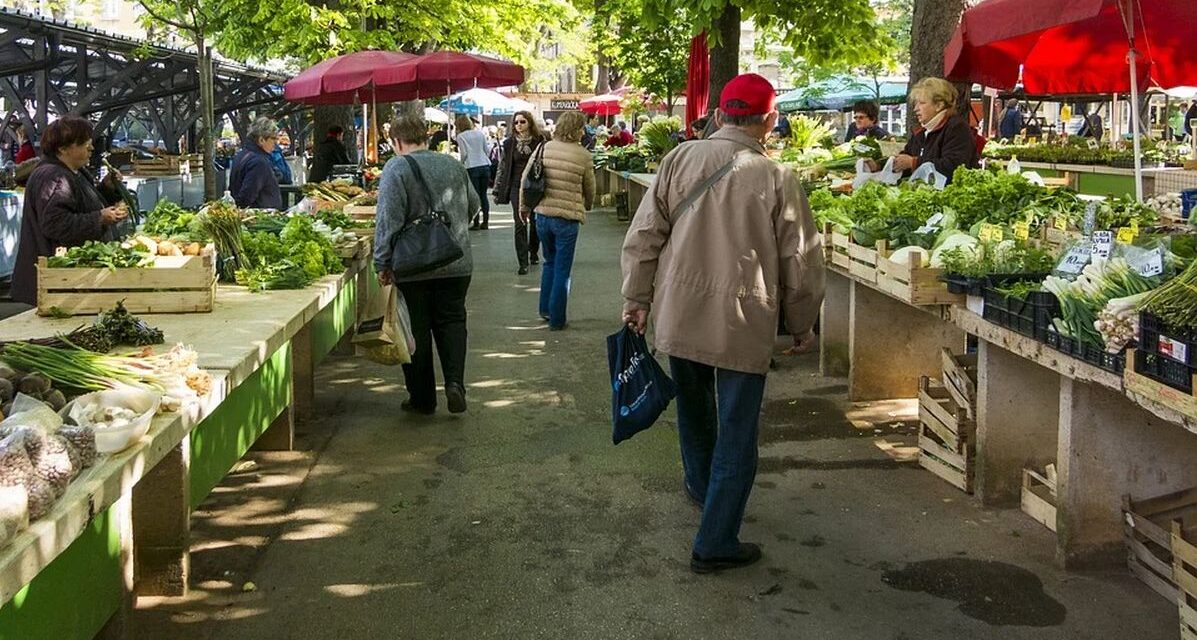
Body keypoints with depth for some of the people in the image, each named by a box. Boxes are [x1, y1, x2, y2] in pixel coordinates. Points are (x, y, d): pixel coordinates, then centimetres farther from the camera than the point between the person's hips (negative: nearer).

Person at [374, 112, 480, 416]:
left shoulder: (396, 169, -10)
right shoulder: (454, 165, 6)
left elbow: (389, 222, -15)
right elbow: (474, 206, 18)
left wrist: (382, 264, -9)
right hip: (457, 264, 4)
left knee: (417, 330, 7)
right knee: (452, 321, 15)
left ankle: (422, 399, 14)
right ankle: (455, 381, -4)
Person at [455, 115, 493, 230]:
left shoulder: (460, 136, -3)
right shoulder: (480, 133, 9)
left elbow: (464, 154, -5)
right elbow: (487, 150, 10)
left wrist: (462, 163, 12)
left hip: (472, 167, -4)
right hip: (485, 165, 4)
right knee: (483, 195, 10)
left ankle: (476, 223, 1)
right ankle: (485, 222, 10)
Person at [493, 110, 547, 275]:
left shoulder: (540, 141, -2)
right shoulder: (510, 143, 2)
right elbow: (502, 167, 6)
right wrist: (498, 190, 4)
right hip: (517, 187, 0)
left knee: (536, 221, 11)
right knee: (520, 224, -6)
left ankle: (534, 252, 36)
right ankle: (523, 262, -4)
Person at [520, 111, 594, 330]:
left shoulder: (544, 148, 0)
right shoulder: (583, 156, -8)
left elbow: (526, 178, 4)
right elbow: (589, 189, 3)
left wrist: (524, 206, 18)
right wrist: (587, 206, 25)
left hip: (542, 215, 4)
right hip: (567, 218, -4)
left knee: (550, 262, 24)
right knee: (562, 270, 7)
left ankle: (545, 308, 30)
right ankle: (556, 319, 11)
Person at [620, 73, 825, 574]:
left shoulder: (679, 160, -3)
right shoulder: (777, 179, -8)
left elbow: (643, 236, -1)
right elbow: (801, 263, -2)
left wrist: (637, 298, 9)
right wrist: (802, 327, 11)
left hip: (678, 319, 4)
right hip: (744, 324, -3)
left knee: (694, 407, 27)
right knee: (736, 434, 7)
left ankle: (701, 484, 50)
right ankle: (715, 544, 10)